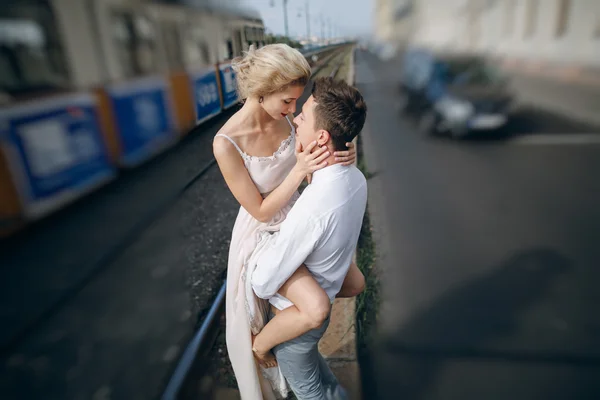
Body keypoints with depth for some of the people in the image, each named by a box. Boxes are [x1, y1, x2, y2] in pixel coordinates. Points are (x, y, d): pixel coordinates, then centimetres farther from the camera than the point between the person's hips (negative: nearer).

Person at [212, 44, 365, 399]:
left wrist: (344, 157, -25)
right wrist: (300, 169, -32)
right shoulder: (226, 144, -28)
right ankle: (265, 343, 11)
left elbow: (315, 172, -4)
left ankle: (304, 296, 37)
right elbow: (261, 211, -22)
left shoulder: (286, 119, -11)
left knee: (356, 284, 9)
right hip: (263, 236, -6)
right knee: (318, 308, -22)